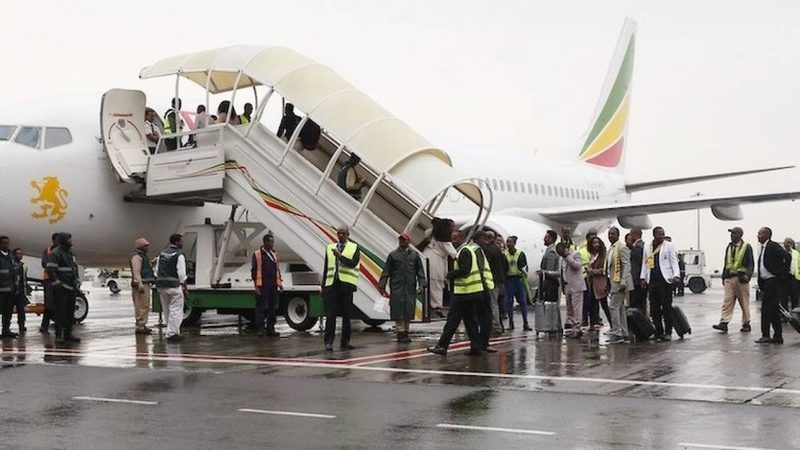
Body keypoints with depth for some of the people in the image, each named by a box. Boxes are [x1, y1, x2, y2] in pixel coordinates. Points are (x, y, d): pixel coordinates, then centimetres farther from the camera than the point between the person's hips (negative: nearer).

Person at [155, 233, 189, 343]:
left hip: (162, 286, 7)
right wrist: (185, 289, -6)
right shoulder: (179, 255, -11)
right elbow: (182, 274, -13)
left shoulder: (162, 254, 11)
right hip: (174, 286, -7)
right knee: (176, 310, -2)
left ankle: (174, 332, 23)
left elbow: (157, 271, 13)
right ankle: (172, 333, -6)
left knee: (167, 311, 15)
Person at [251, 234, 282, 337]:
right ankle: (260, 328, -1)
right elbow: (254, 270, -6)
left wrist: (279, 283, 13)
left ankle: (270, 329, 16)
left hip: (273, 286, 6)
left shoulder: (274, 254, 16)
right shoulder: (257, 254, -3)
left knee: (272, 308, 9)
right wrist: (257, 285, -12)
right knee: (261, 307, -5)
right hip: (262, 286, -6)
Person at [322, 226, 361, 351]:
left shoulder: (355, 248, 7)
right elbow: (326, 268, 17)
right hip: (331, 284, 2)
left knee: (346, 314, 2)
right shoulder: (330, 248, 16)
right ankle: (328, 342, -6)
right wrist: (323, 286, 13)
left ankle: (345, 342, 9)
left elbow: (353, 263, -10)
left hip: (346, 284, -2)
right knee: (330, 314, -5)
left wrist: (340, 255, -19)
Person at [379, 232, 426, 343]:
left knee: (408, 311, 4)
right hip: (397, 288, -2)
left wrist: (421, 286, 0)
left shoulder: (415, 255, 9)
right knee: (398, 310, -5)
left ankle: (406, 332, 15)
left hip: (410, 288, 2)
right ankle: (401, 332, 0)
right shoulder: (393, 255, 5)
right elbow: (386, 272, 5)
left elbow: (420, 272, 10)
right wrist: (382, 287, 1)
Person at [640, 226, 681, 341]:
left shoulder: (669, 246, 3)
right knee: (654, 308, 4)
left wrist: (676, 275, -13)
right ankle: (658, 332, 10)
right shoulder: (647, 248, 14)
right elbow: (645, 263, 17)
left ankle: (668, 332, 3)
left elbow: (674, 261, 0)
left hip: (665, 280, -4)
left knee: (666, 307, -4)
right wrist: (643, 278, 9)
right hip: (652, 280, 4)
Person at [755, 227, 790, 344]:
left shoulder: (773, 246, -10)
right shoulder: (763, 248, 17)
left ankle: (765, 335, -9)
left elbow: (786, 257, -21)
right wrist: (761, 284, 15)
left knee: (766, 307, -11)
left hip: (773, 281, -9)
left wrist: (783, 274, -17)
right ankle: (778, 336, 15)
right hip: (766, 282, 9)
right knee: (773, 309, 11)